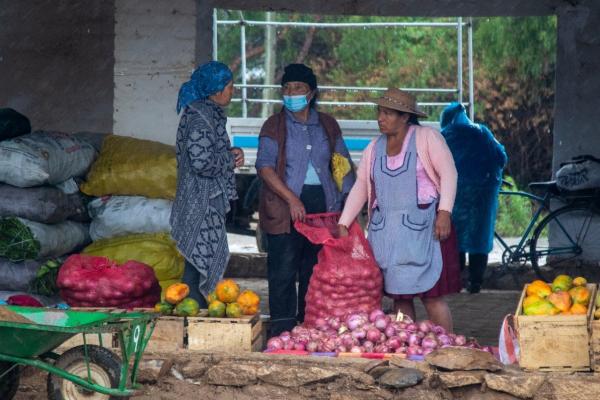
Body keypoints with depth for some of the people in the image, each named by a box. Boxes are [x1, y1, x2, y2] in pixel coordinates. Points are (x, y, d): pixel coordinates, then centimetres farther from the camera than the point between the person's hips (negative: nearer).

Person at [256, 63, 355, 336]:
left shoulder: (327, 125, 13)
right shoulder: (275, 126, 1)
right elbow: (265, 166, -8)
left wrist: (348, 196, 7)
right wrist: (292, 199, -19)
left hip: (323, 204, 4)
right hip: (285, 206, -4)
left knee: (316, 270, 7)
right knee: (284, 269, -6)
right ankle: (282, 331, -2)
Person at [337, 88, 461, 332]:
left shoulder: (426, 137, -1)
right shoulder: (375, 148, 13)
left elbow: (448, 173, -5)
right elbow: (360, 187, 14)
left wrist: (444, 212, -16)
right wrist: (343, 224, 6)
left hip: (422, 228, -5)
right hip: (385, 229, 5)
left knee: (431, 295, -8)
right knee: (398, 295, 4)